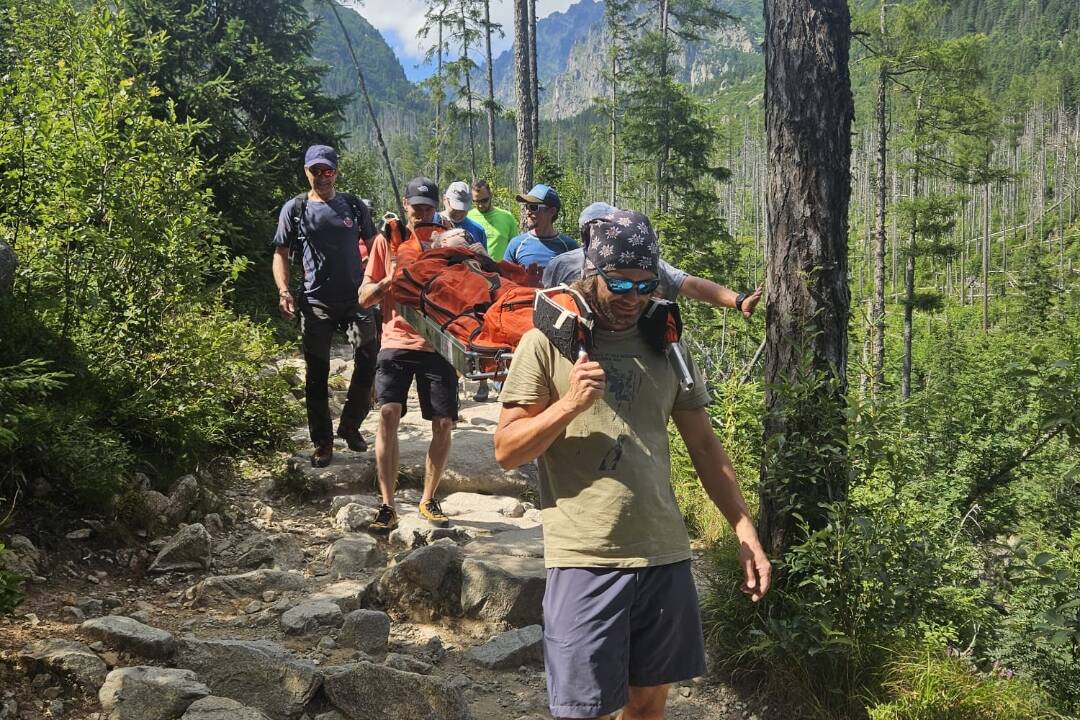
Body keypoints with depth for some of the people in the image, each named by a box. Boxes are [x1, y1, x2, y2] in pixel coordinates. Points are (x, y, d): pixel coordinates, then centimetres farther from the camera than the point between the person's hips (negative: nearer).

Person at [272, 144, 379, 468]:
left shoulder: (354, 206, 9)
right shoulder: (294, 209, 5)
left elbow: (373, 247, 14)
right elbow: (280, 253, 7)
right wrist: (284, 291, -8)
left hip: (356, 298, 1)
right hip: (316, 302, -1)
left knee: (369, 361, -6)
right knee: (317, 374, 3)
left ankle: (350, 425, 15)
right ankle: (322, 442, 16)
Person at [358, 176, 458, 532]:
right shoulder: (387, 241, 6)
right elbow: (364, 297, 6)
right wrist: (391, 279, -13)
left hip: (437, 344, 1)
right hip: (397, 341, -1)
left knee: (444, 423, -1)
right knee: (388, 414, -17)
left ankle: (428, 499, 17)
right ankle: (387, 504, -8)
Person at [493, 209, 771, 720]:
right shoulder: (547, 341, -3)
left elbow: (704, 445, 11)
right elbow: (506, 451, -3)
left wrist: (745, 531, 4)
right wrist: (569, 405, -18)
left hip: (665, 557, 4)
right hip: (586, 561, -4)